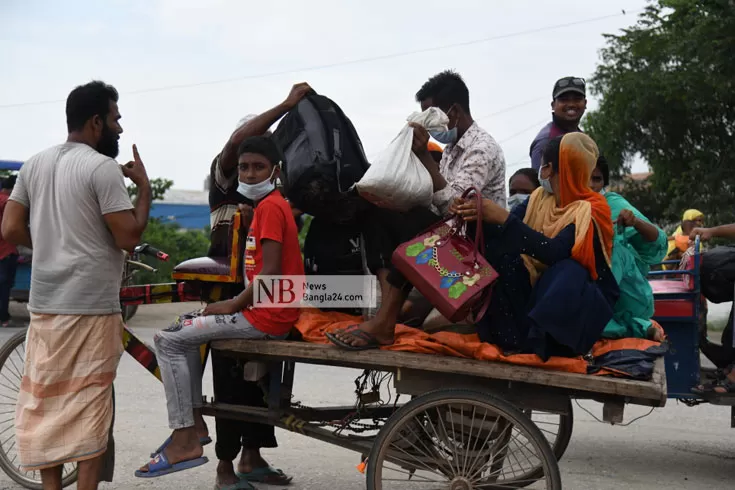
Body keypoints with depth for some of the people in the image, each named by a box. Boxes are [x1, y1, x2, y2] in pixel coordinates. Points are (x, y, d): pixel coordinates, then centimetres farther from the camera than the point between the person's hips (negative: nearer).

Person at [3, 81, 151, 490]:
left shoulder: (34, 164, 9)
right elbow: (129, 237, -15)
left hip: (45, 301, 7)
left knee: (46, 401, 11)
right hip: (91, 304, -6)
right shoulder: (102, 167, -12)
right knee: (90, 402, 1)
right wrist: (145, 187, -3)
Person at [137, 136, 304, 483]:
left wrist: (233, 305, -12)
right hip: (265, 311, 10)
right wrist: (235, 303, 9)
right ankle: (195, 420, 17)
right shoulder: (270, 206, 19)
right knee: (185, 329, 20)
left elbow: (270, 272, -21)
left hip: (266, 317, -10)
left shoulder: (269, 207, -12)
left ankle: (185, 441, -10)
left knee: (168, 340, -11)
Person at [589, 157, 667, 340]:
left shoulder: (613, 203, -3)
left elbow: (657, 243, -9)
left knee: (613, 248, -27)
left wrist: (636, 222, -29)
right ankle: (637, 328, -14)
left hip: (628, 296, -3)